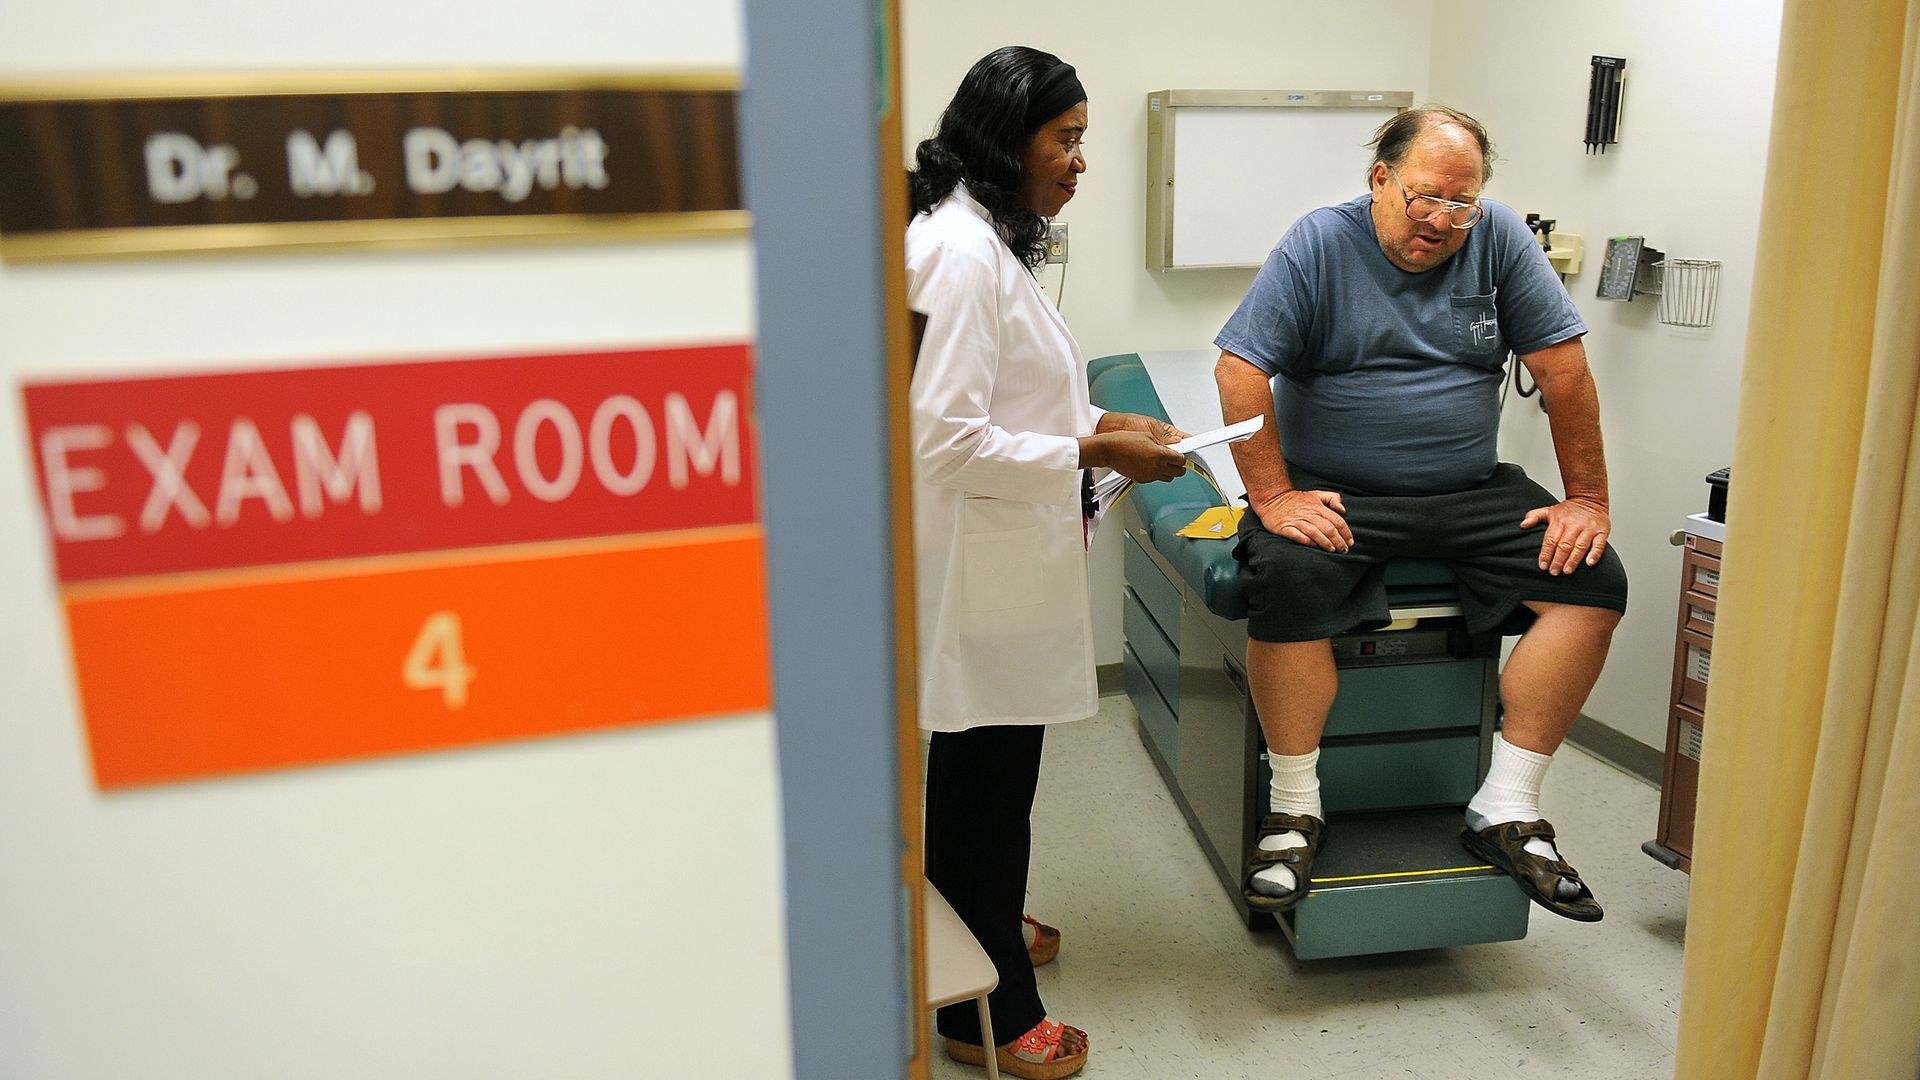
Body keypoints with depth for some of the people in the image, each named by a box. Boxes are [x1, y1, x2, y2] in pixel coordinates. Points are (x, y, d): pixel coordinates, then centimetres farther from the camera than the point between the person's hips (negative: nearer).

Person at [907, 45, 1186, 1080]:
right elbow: (946, 439, -25)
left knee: (980, 775, 24)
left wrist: (1100, 419, 10)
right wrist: (1094, 455, -19)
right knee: (986, 783, 4)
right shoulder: (960, 250, -21)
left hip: (1000, 563, 10)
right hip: (980, 570, -10)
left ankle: (982, 933, 45)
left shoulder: (985, 240, 13)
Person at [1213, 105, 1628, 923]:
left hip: (1471, 492, 4)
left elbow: (1564, 370, 2)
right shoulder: (1319, 244, -6)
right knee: (1286, 578, -33)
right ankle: (1295, 808, -14)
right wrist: (1274, 497, -20)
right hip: (1335, 493, -3)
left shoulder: (1498, 238, 2)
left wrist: (1587, 499, -2)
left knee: (1594, 580, -14)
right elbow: (1239, 370, -13)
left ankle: (1506, 812, -6)